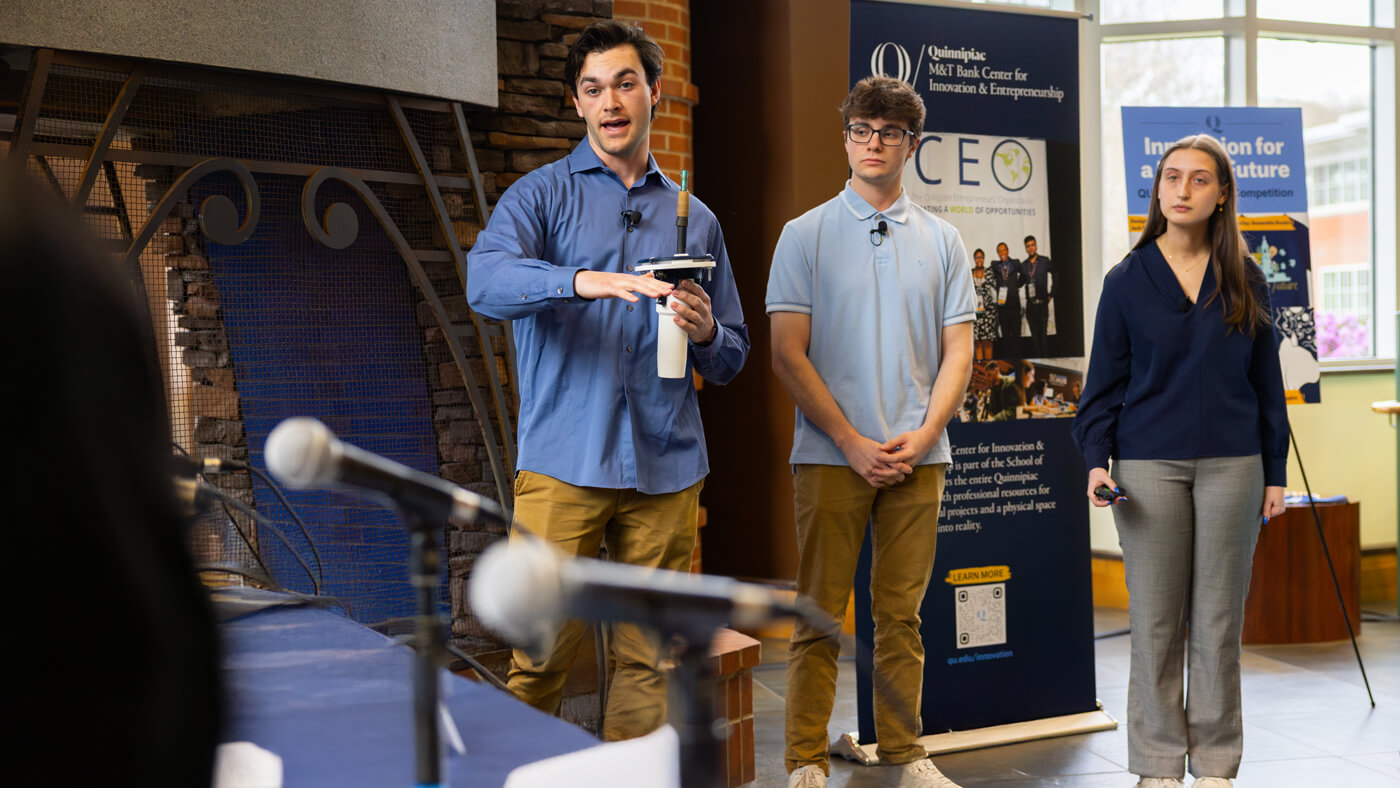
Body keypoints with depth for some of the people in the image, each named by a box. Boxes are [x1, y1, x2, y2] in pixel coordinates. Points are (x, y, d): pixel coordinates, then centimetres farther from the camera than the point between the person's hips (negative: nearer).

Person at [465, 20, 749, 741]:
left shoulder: (696, 218, 17)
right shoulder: (543, 194, 6)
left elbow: (732, 360, 20)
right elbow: (485, 279, -15)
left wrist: (707, 335, -4)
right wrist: (582, 281, -33)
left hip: (666, 470, 3)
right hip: (563, 464, -3)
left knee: (648, 659, 6)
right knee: (540, 656, -4)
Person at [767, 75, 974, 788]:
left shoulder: (942, 241, 11)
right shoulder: (805, 235, 3)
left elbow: (958, 351, 8)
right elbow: (787, 354, -3)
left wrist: (922, 435, -7)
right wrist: (852, 442, -10)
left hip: (918, 455, 3)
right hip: (831, 454, -2)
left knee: (901, 614, 9)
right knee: (820, 615, 1)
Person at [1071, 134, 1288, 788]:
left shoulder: (1244, 279, 7)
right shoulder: (1127, 280, 3)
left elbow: (1267, 380, 9)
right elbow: (1104, 382, 4)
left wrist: (1275, 473, 6)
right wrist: (1096, 460, -9)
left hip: (1232, 464, 1)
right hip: (1150, 465, -1)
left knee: (1219, 622, 7)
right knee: (1156, 623, 3)